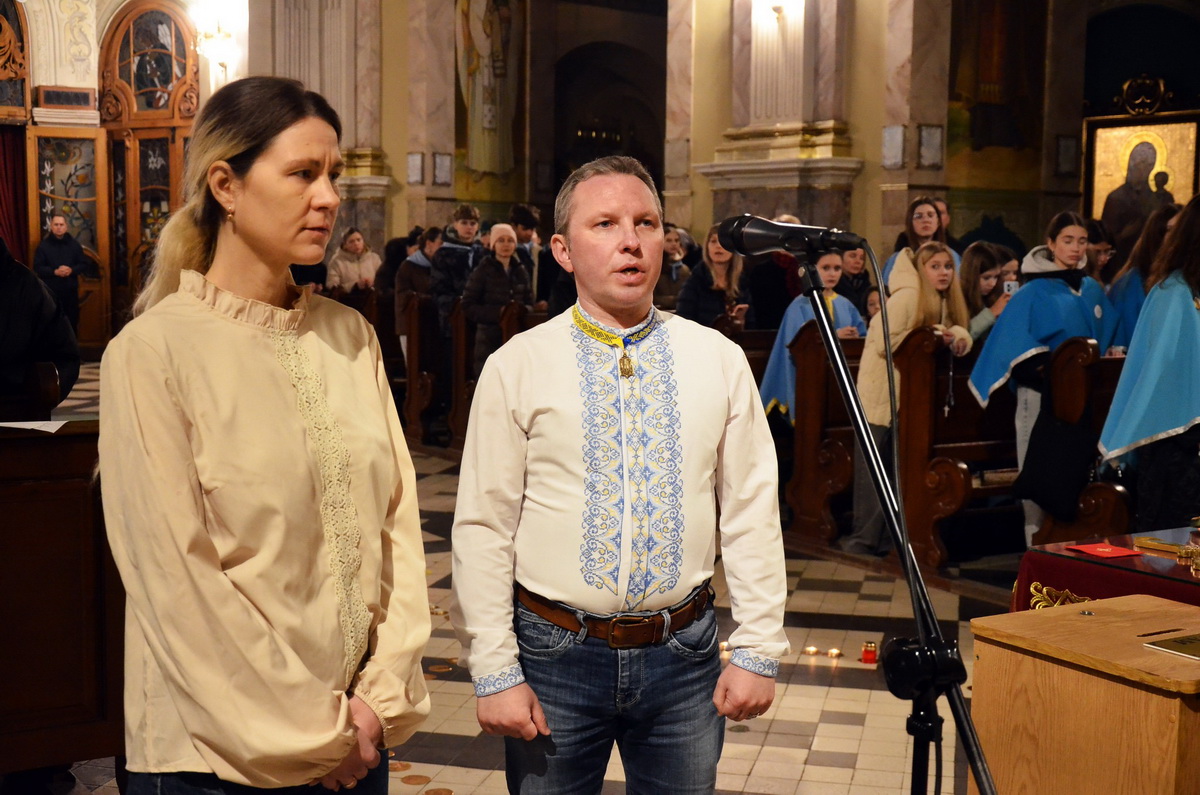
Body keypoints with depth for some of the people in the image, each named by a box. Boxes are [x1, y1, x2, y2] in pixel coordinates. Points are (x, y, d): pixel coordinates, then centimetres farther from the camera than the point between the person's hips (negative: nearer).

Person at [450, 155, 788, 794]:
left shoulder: (719, 360, 2)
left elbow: (752, 515, 3)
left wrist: (758, 649, 0)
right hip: (555, 654, -1)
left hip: (684, 652, 2)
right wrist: (494, 670, -7)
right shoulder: (515, 368, -4)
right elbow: (483, 529, -4)